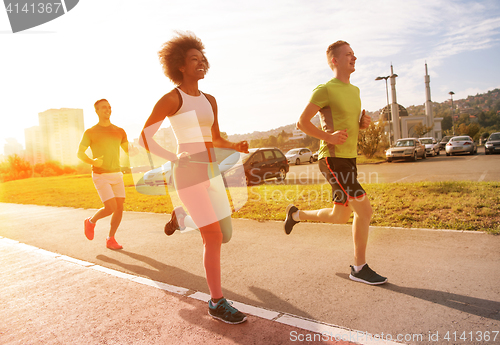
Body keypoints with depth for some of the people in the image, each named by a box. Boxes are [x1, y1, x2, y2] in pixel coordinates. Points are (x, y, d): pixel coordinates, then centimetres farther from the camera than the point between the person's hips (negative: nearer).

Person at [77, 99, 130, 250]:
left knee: (120, 208, -2)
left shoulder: (119, 131, 7)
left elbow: (129, 151, 10)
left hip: (117, 175, 4)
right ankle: (91, 221, 18)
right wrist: (92, 161, -26)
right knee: (111, 208, -14)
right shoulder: (90, 132, -4)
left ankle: (111, 240, 13)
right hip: (100, 176, -4)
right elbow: (79, 153, -3)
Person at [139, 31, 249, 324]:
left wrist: (238, 146, 2)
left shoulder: (209, 100, 15)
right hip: (189, 175, -7)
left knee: (226, 236, 10)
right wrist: (174, 159, -13)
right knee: (214, 239, -12)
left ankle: (181, 217, 35)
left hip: (211, 174, 7)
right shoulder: (171, 98, -5)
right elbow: (144, 138, -4)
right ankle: (217, 302, 5)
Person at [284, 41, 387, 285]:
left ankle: (296, 214, 35)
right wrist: (328, 137, -19)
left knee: (340, 217, 13)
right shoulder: (325, 90, -8)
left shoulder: (354, 91, 18)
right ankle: (360, 268, 5)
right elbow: (302, 122, -7)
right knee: (364, 209, -11)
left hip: (349, 159, 9)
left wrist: (364, 123, 4)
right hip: (333, 159, -9)